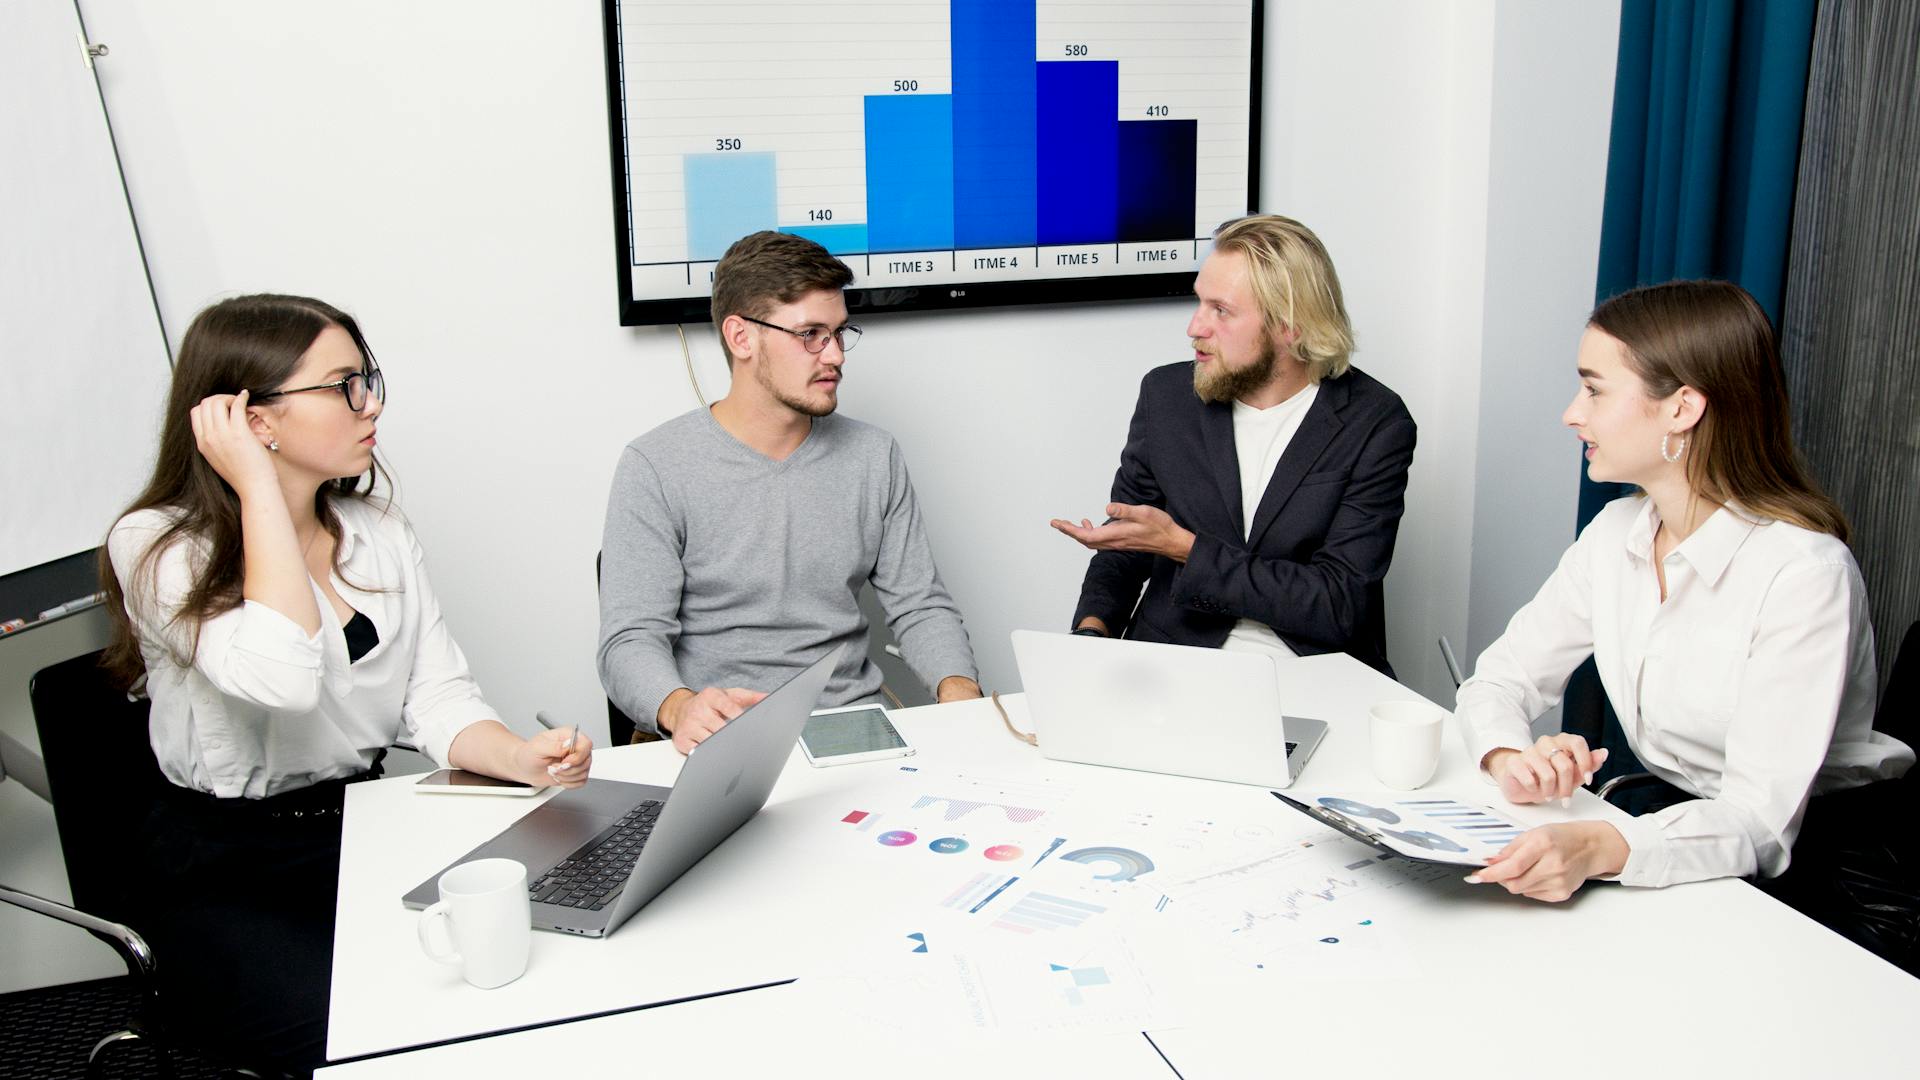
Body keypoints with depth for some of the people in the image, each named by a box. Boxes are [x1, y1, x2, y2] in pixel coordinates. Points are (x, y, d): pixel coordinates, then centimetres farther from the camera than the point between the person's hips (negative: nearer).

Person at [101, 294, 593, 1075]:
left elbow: (437, 698, 2)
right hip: (224, 877, -5)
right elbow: (283, 679, -28)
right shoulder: (159, 549, -11)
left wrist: (521, 758, -19)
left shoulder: (380, 534, 8)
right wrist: (258, 487, -21)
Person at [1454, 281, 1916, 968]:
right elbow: (1499, 679, 3)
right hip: (1670, 820, 6)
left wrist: (1601, 850, -46)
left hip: (1804, 872, -6)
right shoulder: (1616, 535, 1)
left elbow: (1760, 822, -27)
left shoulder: (1802, 572, -21)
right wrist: (1510, 759, -21)